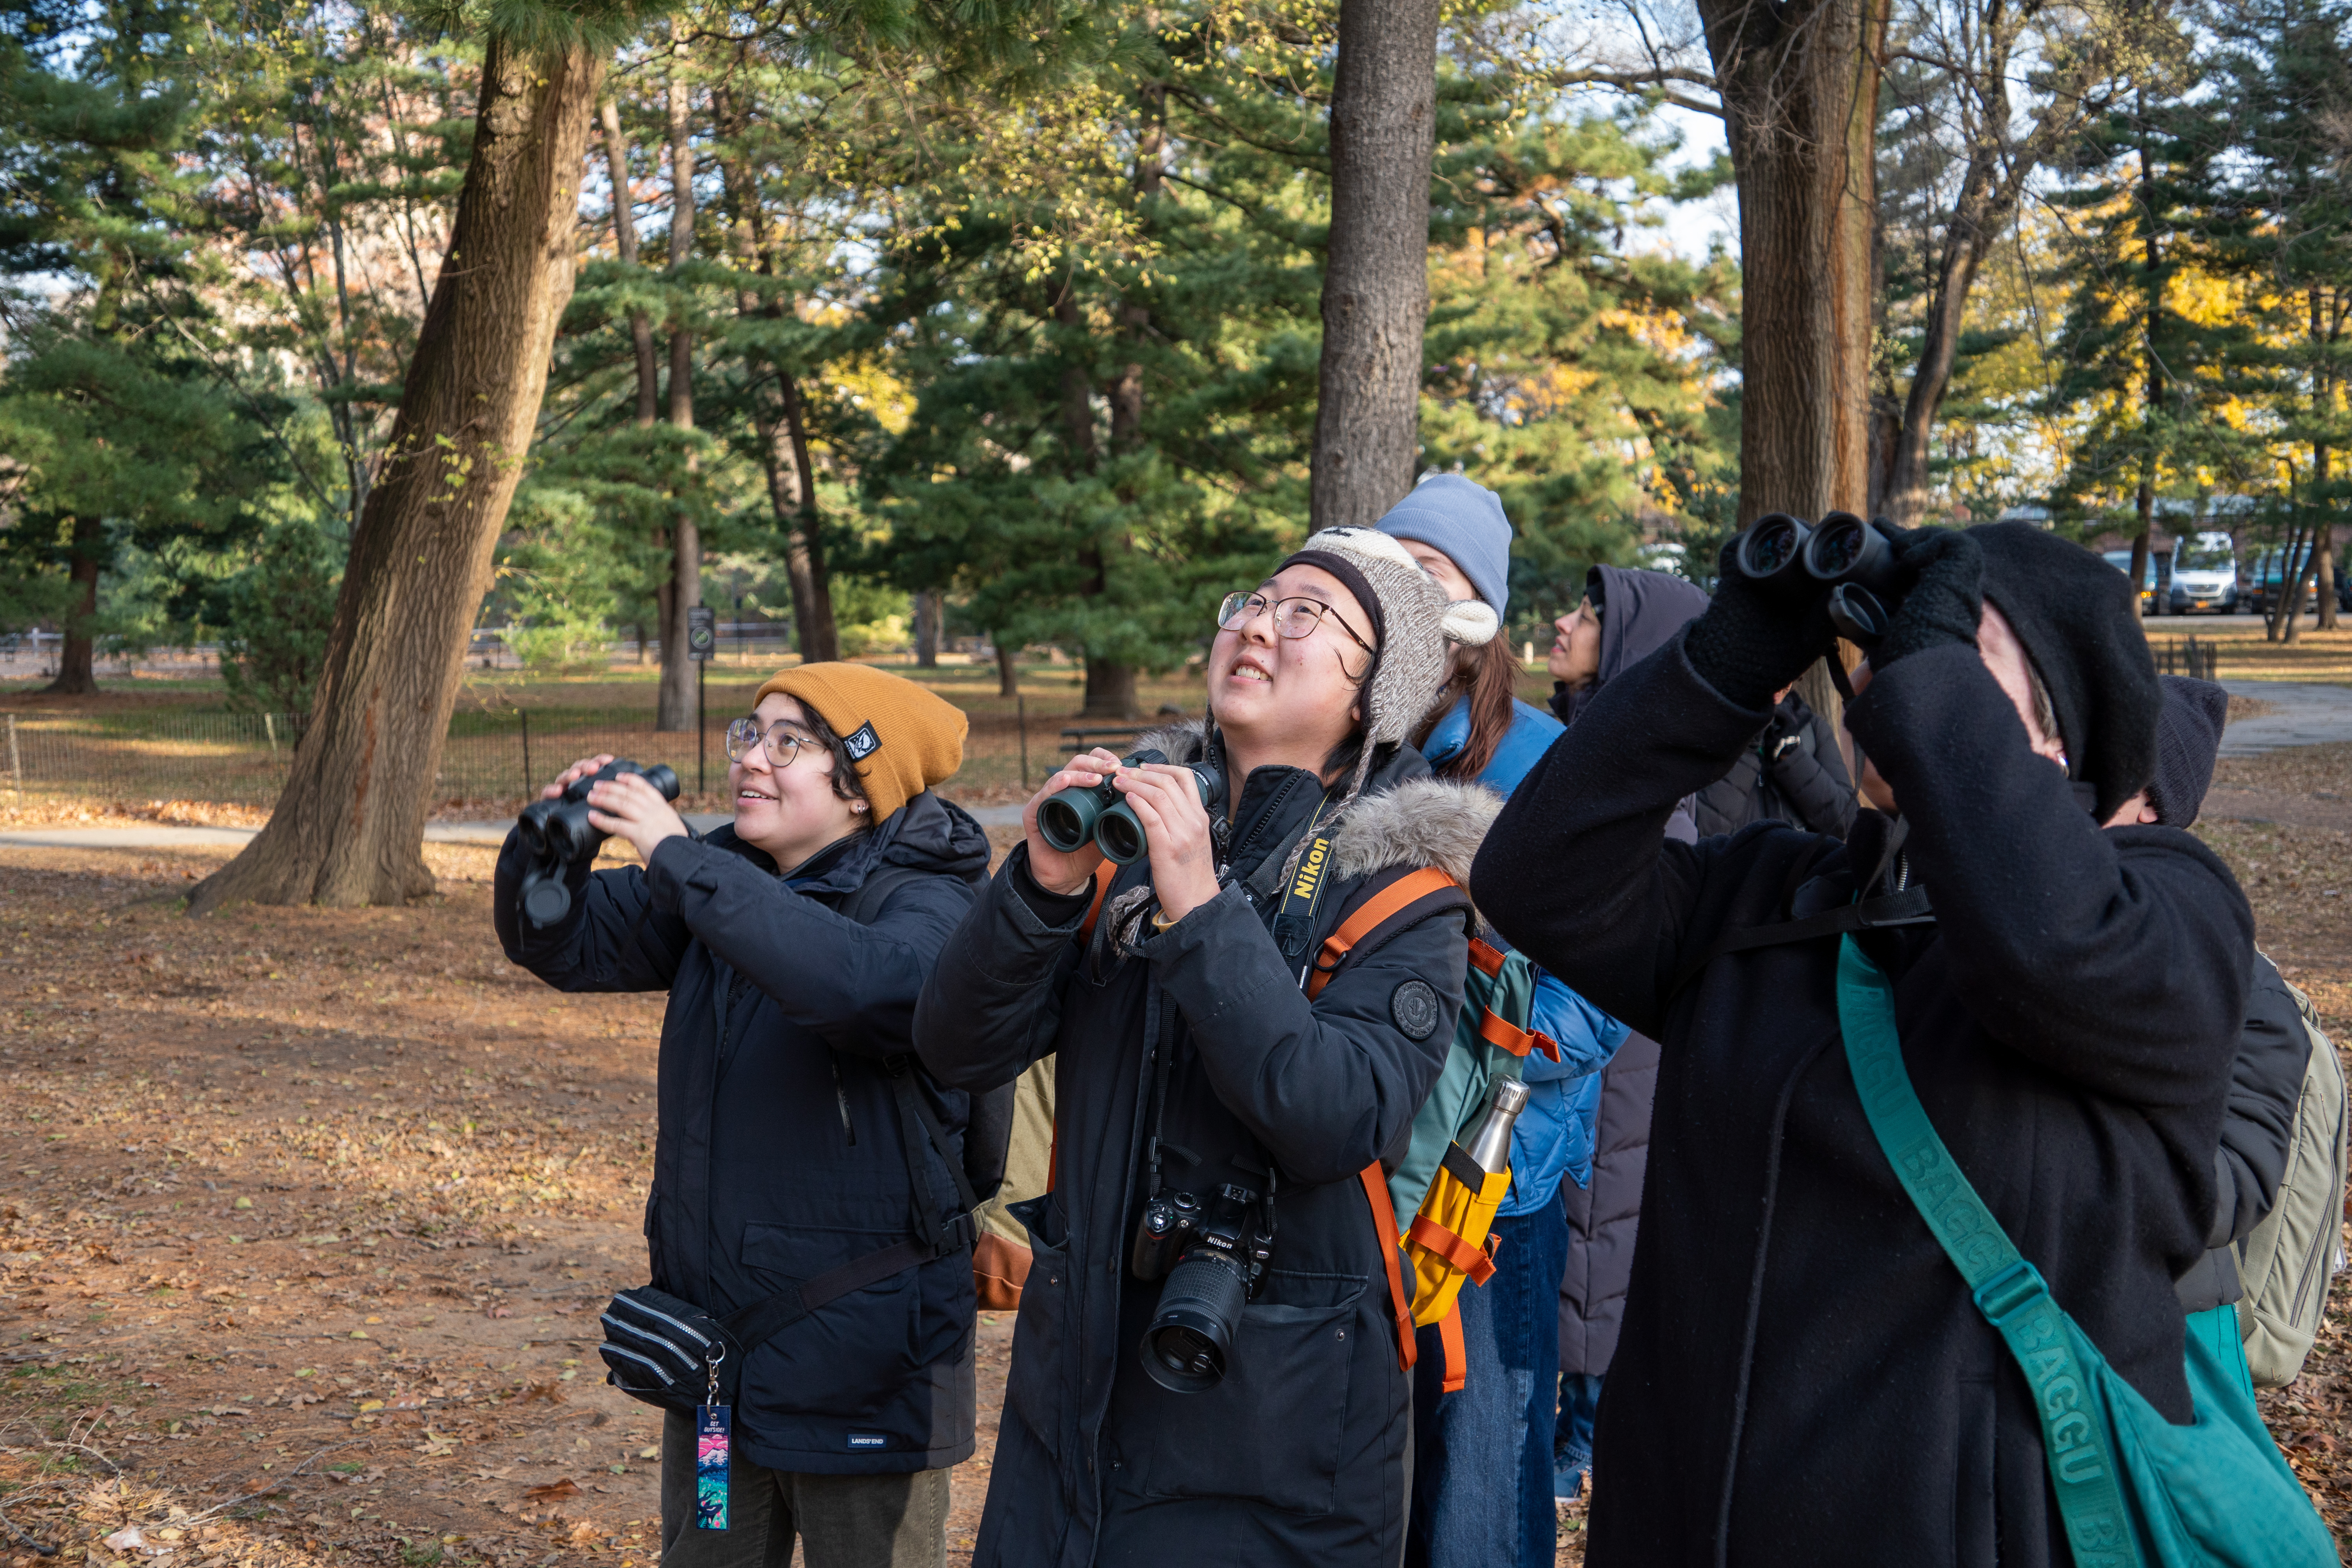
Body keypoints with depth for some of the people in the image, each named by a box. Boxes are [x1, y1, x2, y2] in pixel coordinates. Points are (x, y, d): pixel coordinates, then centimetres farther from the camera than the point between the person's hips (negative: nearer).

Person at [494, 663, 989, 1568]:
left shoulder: (928, 907, -16)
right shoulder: (728, 884, 5)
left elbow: (864, 983, -38)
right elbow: (565, 944, 8)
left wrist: (679, 858, -35)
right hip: (712, 1343, 7)